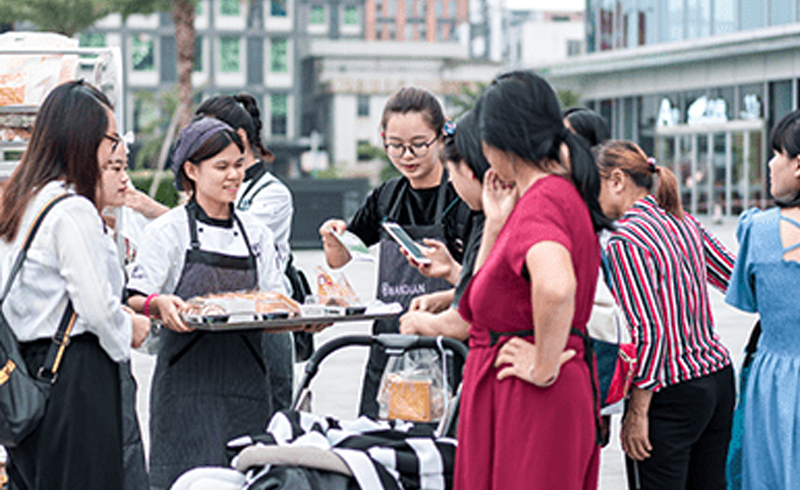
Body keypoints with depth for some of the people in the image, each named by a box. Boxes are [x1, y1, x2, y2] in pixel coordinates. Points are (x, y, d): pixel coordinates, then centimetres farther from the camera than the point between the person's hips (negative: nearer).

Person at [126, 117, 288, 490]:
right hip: (189, 384, -4)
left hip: (247, 383, 4)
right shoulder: (169, 230, 0)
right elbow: (135, 299, -5)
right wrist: (160, 304, -27)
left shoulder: (257, 234, 14)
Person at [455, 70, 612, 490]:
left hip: (531, 402, -10)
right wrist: (496, 223, 12)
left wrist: (545, 366, -25)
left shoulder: (542, 200, -15)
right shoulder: (562, 195, 16)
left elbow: (555, 287, -38)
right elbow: (481, 303, 21)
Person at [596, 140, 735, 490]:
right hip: (718, 377, 8)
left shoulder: (625, 243, -15)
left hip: (671, 395, -8)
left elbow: (649, 332, -20)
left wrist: (637, 412, -16)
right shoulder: (683, 222, 8)